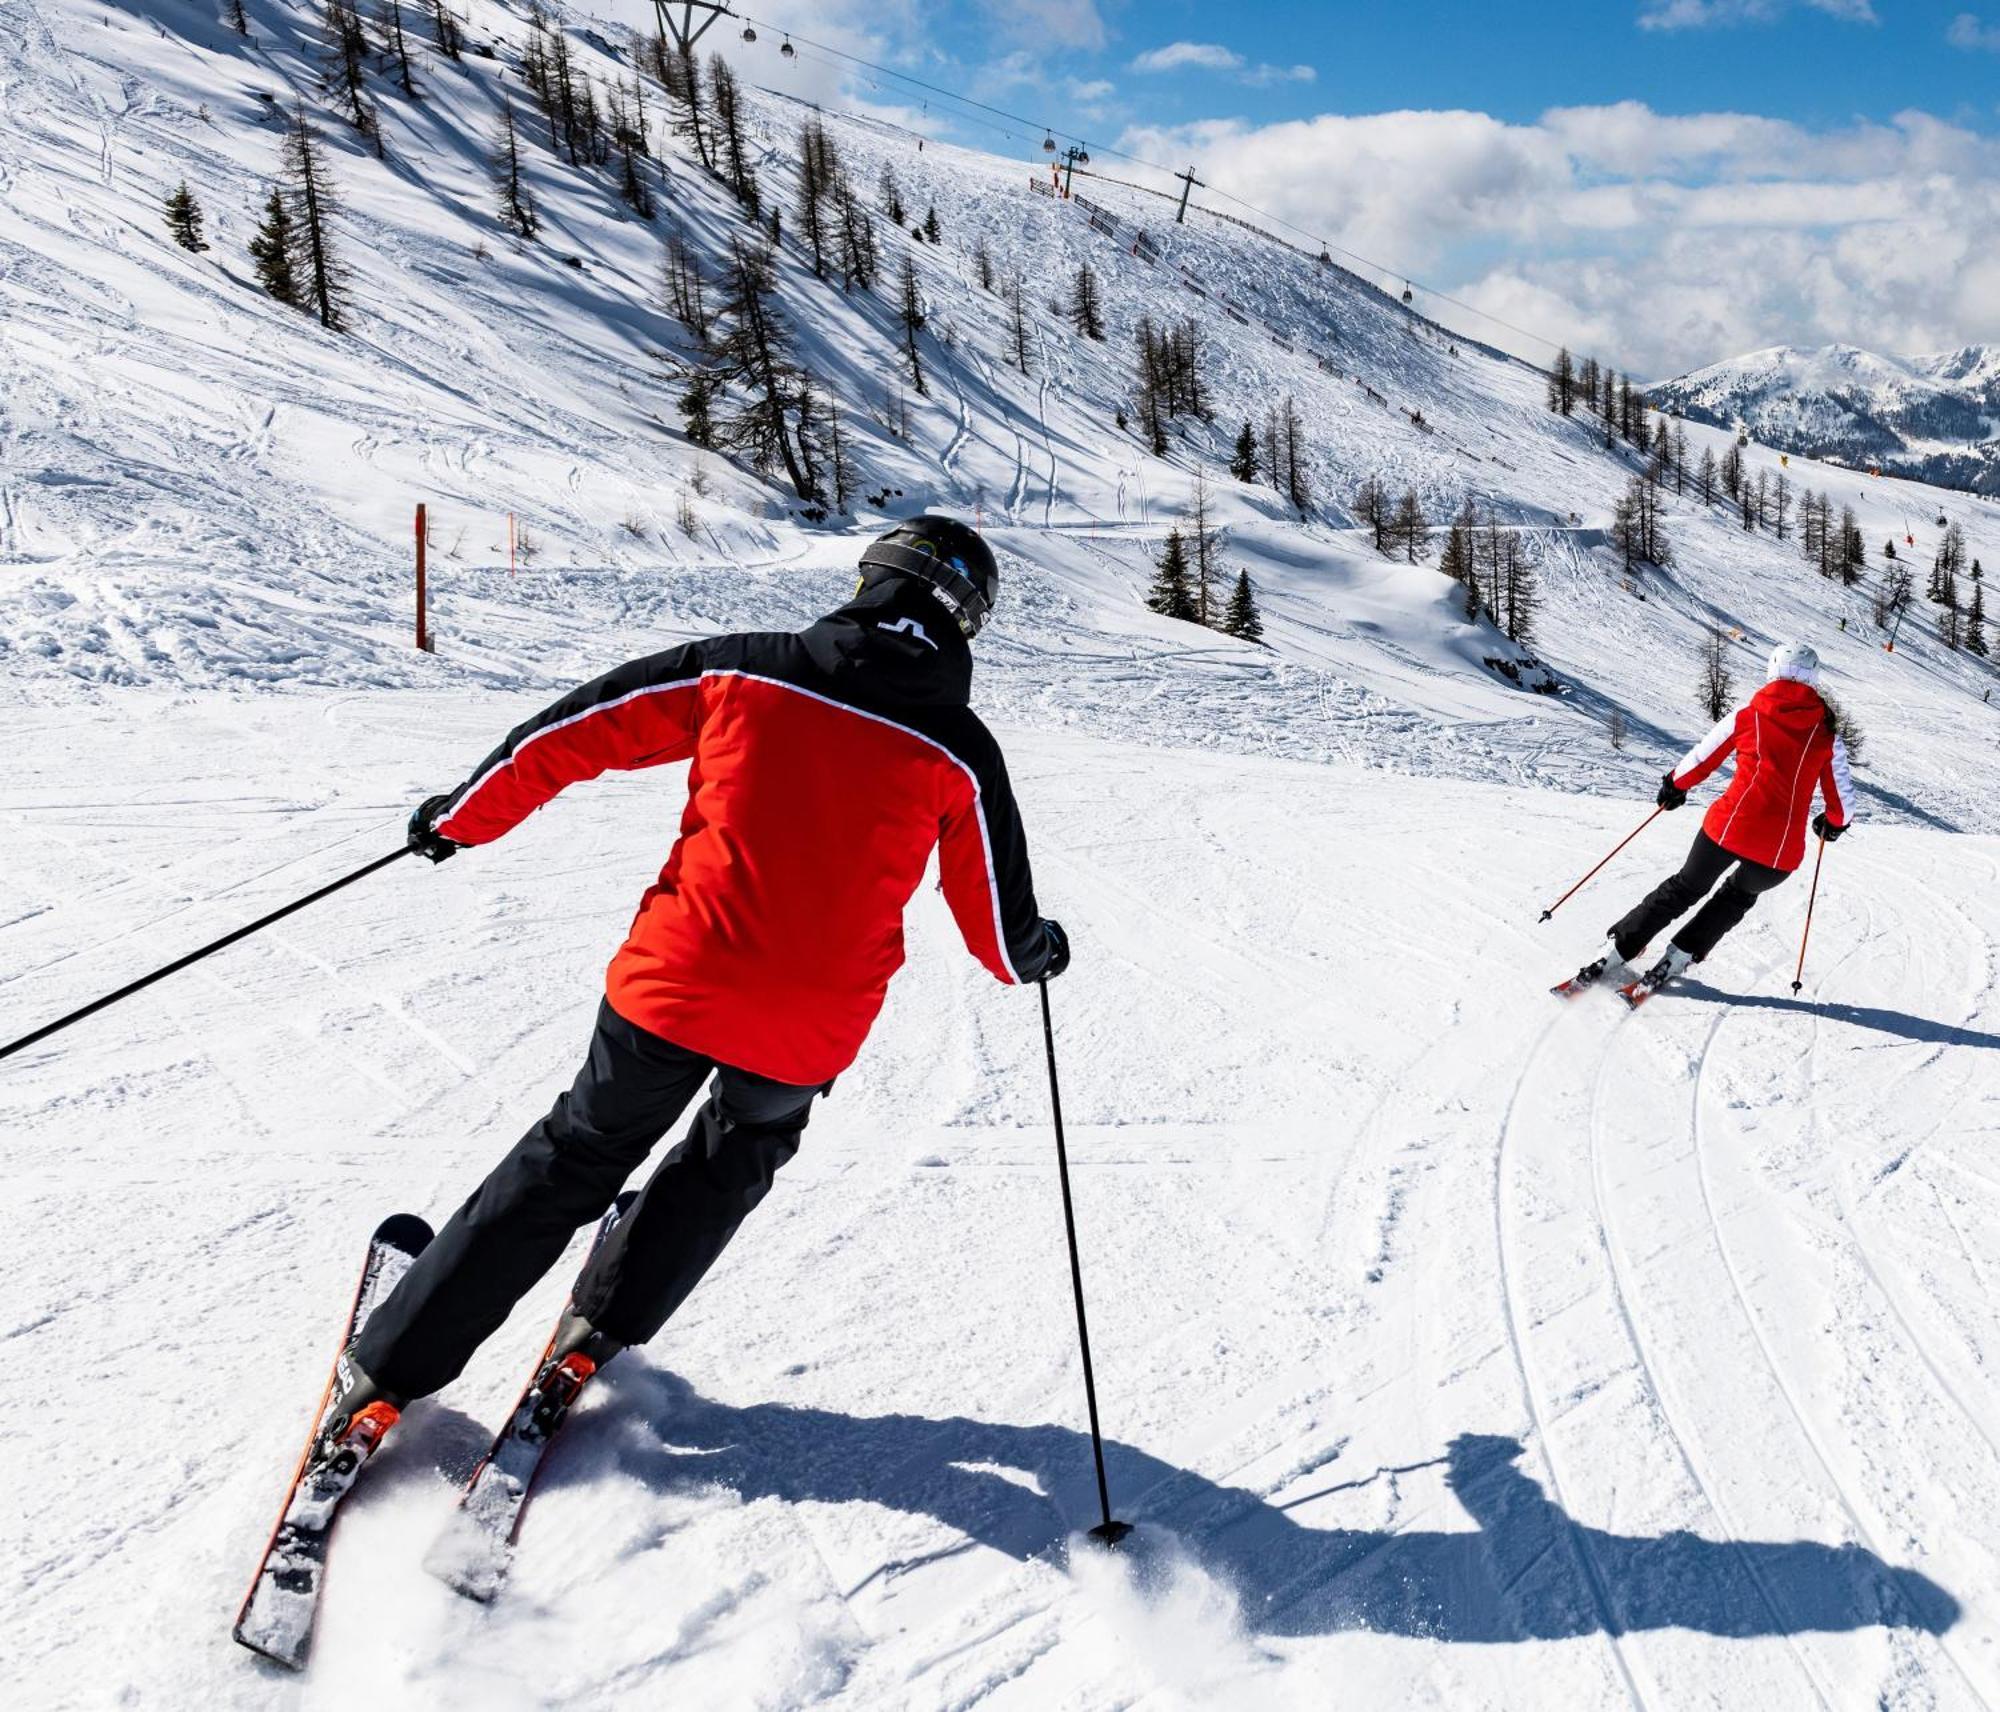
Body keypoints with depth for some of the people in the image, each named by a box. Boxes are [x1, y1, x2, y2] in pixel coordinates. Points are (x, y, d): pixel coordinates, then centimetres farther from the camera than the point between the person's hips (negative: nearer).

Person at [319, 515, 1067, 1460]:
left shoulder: (741, 668, -1)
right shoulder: (959, 752, -3)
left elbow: (576, 728, 3)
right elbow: (999, 924, 4)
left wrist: (465, 814, 17)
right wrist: (1036, 953, 28)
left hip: (674, 986, 1)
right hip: (807, 1032, 0)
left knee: (573, 1158, 21)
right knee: (733, 1162, 32)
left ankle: (384, 1373, 24)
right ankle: (595, 1333, 35)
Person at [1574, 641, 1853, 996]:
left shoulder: (1746, 716, 5)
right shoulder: (1827, 731, 6)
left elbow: (1700, 760, 14)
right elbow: (1842, 797, 12)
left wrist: (1674, 786, 34)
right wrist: (1835, 822, 34)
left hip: (1730, 825, 0)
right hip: (1781, 849, 0)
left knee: (1686, 887, 23)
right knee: (1739, 896, 29)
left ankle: (1615, 952, 20)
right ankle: (1675, 960, 19)